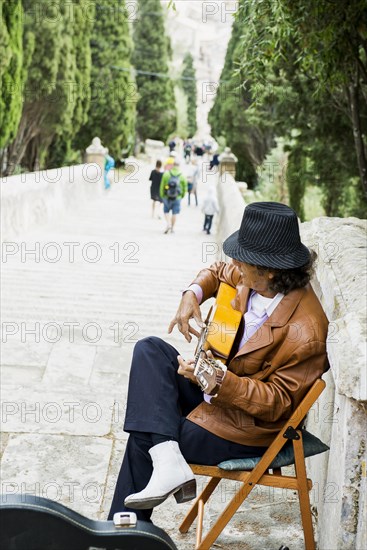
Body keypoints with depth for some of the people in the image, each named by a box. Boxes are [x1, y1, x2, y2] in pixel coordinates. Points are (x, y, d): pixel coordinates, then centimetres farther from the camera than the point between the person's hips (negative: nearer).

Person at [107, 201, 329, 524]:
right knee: (149, 350, -8)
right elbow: (218, 273, 16)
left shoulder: (304, 333, -31)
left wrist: (218, 380, -36)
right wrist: (193, 294, -6)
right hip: (217, 389, 9)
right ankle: (167, 461, -21)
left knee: (143, 439, -10)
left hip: (249, 425, -9)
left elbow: (277, 403, -23)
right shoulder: (253, 281, -8)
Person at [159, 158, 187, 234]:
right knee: (175, 213, 9)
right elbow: (185, 187, 0)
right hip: (177, 198, 0)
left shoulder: (166, 174, -8)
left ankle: (168, 224, -5)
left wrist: (162, 196, 7)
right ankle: (172, 228, 15)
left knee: (166, 211, 14)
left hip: (167, 197, 0)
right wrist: (182, 196, 16)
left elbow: (162, 186, -4)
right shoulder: (182, 176, -6)